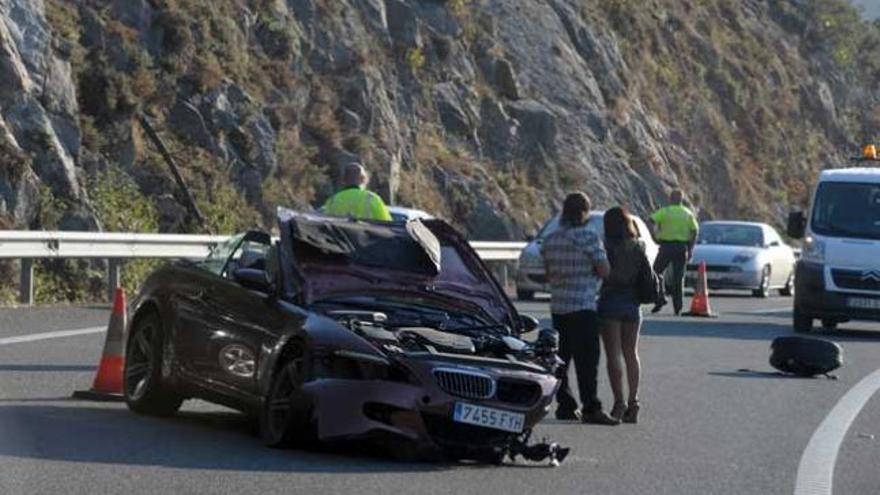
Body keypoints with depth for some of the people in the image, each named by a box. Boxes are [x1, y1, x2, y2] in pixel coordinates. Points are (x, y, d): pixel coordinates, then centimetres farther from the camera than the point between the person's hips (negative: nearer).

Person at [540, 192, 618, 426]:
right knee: (587, 359, -6)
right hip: (583, 307, -7)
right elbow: (604, 271, -10)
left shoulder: (550, 240, 9)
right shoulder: (588, 237, -12)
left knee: (561, 356, 13)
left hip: (558, 307, 7)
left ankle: (565, 406, 15)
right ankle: (591, 408, -9)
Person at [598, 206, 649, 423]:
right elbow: (648, 274, 5)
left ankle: (619, 401, -9)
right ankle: (633, 401, 10)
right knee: (631, 354, 13)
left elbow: (604, 273, -16)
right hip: (632, 305, 5)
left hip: (610, 302, -5)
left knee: (613, 355, -2)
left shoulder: (608, 246, -11)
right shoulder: (638, 248, 5)